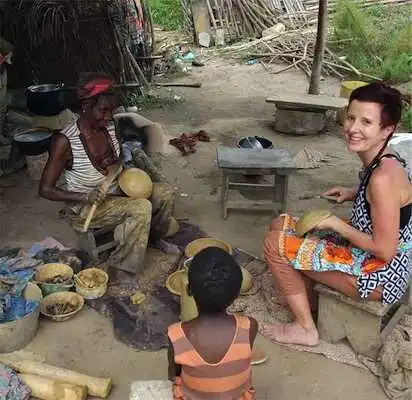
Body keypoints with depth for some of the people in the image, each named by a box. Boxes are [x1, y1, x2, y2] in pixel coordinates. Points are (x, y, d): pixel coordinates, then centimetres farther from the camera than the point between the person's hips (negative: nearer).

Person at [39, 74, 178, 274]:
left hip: (115, 190, 7)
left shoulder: (109, 128, -6)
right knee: (141, 208, -27)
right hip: (85, 206, -7)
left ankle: (153, 237, 26)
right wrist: (85, 197, -32)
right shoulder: (65, 141, -25)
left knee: (164, 192, 0)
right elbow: (45, 190, -21)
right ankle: (119, 270, -13)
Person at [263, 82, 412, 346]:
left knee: (276, 245, -12)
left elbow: (384, 250, -26)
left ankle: (306, 329, 4)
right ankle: (307, 302, 20)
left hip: (380, 275, -10)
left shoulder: (383, 177, -29)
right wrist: (355, 194, 4)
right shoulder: (384, 161, -1)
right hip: (368, 256, 10)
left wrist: (336, 224, -18)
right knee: (281, 226, 10)